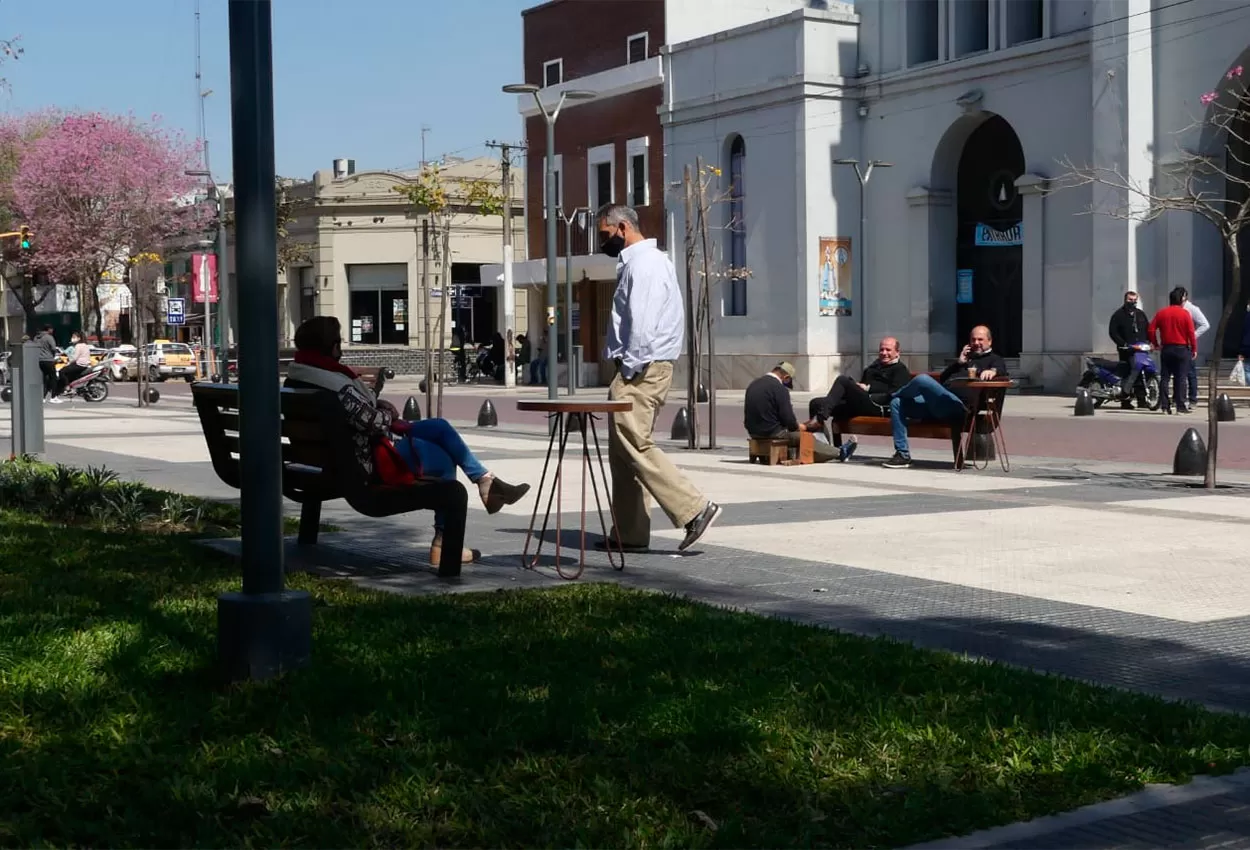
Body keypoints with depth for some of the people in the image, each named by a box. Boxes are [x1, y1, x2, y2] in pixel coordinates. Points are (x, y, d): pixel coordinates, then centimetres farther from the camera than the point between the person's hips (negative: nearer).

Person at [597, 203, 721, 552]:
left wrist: (629, 369, -16)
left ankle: (694, 509, -14)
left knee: (635, 445, -14)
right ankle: (629, 532, 14)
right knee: (623, 450, 11)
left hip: (642, 369, -11)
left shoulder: (643, 264, -13)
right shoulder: (641, 260, 20)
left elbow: (642, 325, -21)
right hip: (644, 368, 11)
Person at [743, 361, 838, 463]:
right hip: (773, 433, -8)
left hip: (753, 432, 8)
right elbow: (788, 418, -18)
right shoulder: (779, 388, -16)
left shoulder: (753, 384, 9)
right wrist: (798, 426, 5)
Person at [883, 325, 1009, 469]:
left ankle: (894, 394, 3)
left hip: (959, 405, -8)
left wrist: (992, 371, -29)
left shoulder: (994, 359, 19)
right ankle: (902, 455, -10)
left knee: (923, 379, -30)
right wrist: (959, 363, 18)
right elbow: (942, 378, 31)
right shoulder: (966, 358, 38)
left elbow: (1001, 371, -6)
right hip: (936, 403, 8)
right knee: (897, 403, -9)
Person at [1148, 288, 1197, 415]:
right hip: (1181, 349, -3)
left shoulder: (1161, 313, 3)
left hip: (1166, 348, 3)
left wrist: (1156, 344, 10)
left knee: (1164, 378, 6)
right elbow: (1191, 332, -9)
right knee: (1180, 378, -1)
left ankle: (1165, 406, 2)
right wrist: (1194, 349, -1)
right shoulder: (1185, 313, -6)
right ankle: (1180, 406, -3)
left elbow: (1151, 330, 0)